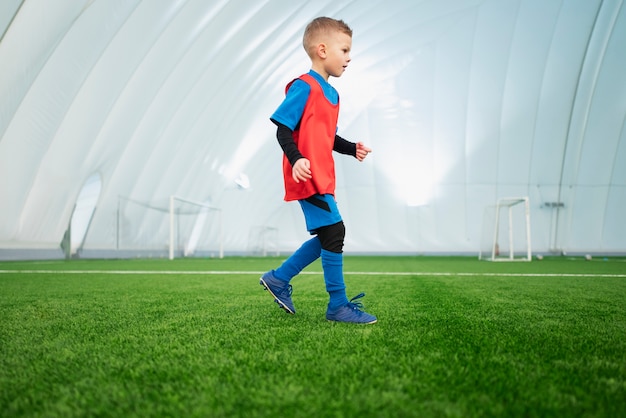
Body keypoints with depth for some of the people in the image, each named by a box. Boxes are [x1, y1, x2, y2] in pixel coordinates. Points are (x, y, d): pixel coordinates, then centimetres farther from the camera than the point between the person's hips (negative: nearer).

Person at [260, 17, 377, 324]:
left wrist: (351, 148, 9)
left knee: (326, 238, 13)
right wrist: (296, 159, -28)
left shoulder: (332, 94, 17)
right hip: (307, 178, -10)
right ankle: (338, 306, 3)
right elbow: (283, 129, -14)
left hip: (322, 179, 10)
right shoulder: (303, 87, -10)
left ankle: (278, 279, 26)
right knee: (334, 232, -9)